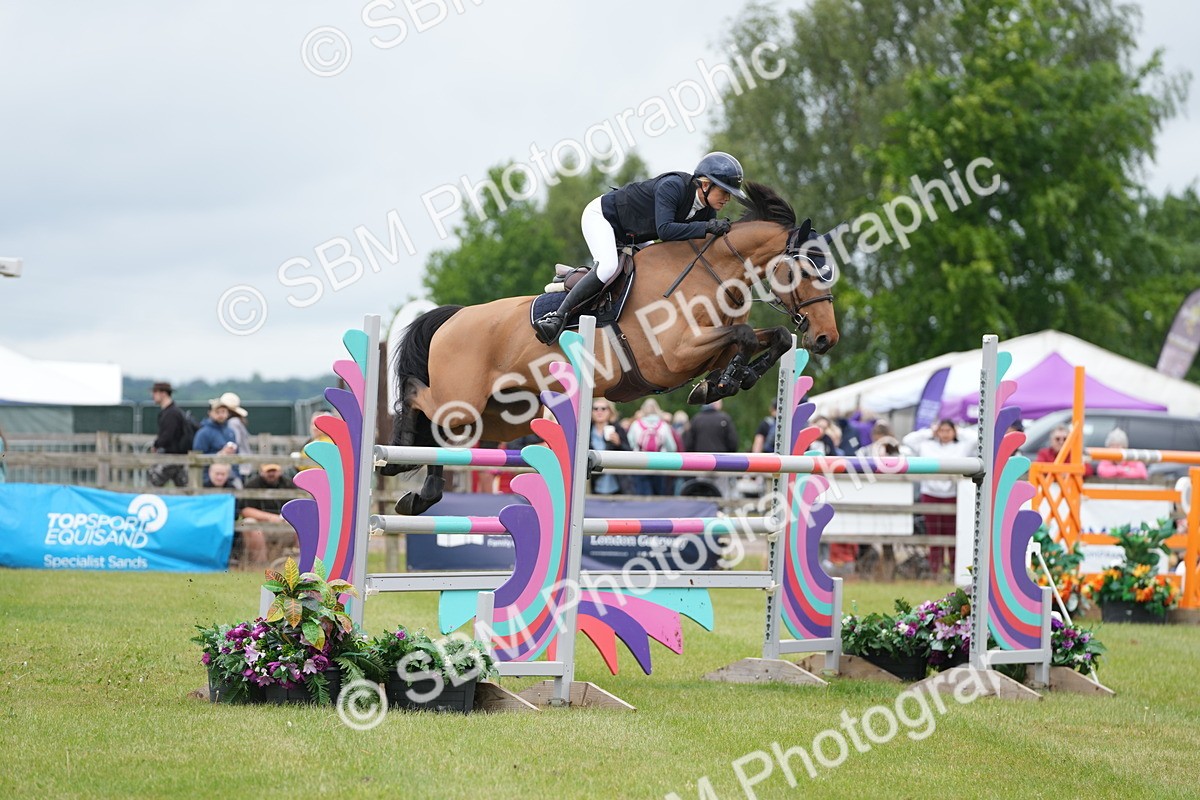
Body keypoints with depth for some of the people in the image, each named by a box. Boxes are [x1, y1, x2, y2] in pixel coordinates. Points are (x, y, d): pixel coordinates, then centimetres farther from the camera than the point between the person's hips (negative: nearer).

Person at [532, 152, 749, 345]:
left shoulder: (708, 210, -10)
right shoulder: (672, 186, -33)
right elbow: (664, 230, -44)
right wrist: (705, 228, -47)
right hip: (600, 215, -9)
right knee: (609, 267, -32)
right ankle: (558, 316, -24)